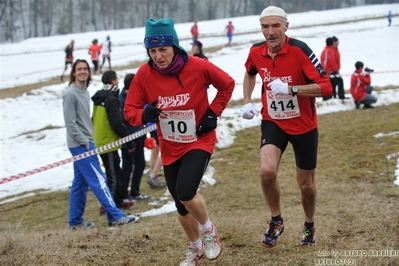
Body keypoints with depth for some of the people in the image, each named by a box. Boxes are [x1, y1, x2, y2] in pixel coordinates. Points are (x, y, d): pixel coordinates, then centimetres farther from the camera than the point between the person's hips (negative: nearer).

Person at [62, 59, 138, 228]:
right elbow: (70, 122, -16)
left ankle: (75, 220, 15)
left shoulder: (85, 92, 14)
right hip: (79, 144, -9)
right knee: (98, 180, -10)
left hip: (85, 143, 9)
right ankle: (115, 216, -12)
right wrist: (83, 141, -15)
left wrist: (88, 138, 9)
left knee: (80, 183, 10)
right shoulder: (71, 94, -12)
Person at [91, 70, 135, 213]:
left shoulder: (99, 99, 12)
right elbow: (117, 124, -20)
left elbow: (95, 121, 20)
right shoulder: (111, 100, -16)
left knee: (116, 172, 18)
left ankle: (119, 200, 26)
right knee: (113, 175, -3)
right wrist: (129, 141, -13)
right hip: (109, 143, -9)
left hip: (99, 141, 9)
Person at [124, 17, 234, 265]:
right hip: (170, 147, 4)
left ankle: (208, 229, 7)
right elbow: (130, 110, -9)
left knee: (185, 192, -25)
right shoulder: (144, 74, -15)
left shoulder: (198, 66, -19)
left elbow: (227, 85, -1)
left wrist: (213, 114, -9)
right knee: (182, 206, 14)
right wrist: (145, 115, -30)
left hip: (199, 141, -3)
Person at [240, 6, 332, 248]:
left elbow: (326, 86, -25)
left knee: (306, 184, 9)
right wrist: (247, 101, 7)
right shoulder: (256, 52, -6)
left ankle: (309, 226, 40)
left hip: (304, 126, -2)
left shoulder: (300, 50, -21)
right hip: (273, 122, 2)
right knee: (267, 170, -23)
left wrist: (291, 89, -34)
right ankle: (276, 220, 3)